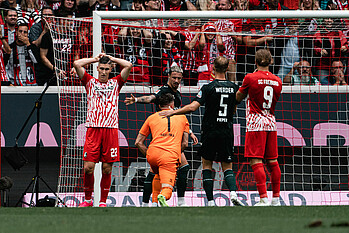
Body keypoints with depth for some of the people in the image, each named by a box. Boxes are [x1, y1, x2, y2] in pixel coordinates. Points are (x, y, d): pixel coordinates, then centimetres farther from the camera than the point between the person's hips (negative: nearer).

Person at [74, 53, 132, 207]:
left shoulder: (115, 83, 15)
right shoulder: (90, 82, 13)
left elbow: (128, 66, 4)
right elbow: (77, 64, 4)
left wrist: (111, 59, 14)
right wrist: (95, 59, 14)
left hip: (111, 129, 1)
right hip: (93, 129, -1)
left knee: (107, 169, 0)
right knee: (88, 167, -8)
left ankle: (103, 201, 9)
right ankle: (88, 199, 8)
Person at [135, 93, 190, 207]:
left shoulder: (151, 118, 21)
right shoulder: (182, 117, 21)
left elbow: (138, 142, 19)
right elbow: (185, 143, 18)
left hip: (153, 152, 2)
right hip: (172, 154, -2)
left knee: (158, 175, 34)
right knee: (167, 188, -5)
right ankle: (163, 197, -40)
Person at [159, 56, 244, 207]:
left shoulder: (208, 88, -10)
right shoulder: (233, 88, 3)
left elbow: (193, 107, -18)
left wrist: (172, 112, -10)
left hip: (210, 131, -3)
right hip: (227, 131, 3)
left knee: (207, 165, 10)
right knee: (227, 167, 11)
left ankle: (210, 201, 2)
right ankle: (233, 193, -16)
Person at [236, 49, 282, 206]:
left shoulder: (250, 78, -8)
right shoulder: (277, 81, 6)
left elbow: (238, 98, 3)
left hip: (255, 123, -5)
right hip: (271, 123, 5)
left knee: (256, 161, -7)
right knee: (272, 161, 11)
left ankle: (264, 198, -17)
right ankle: (276, 198, 16)